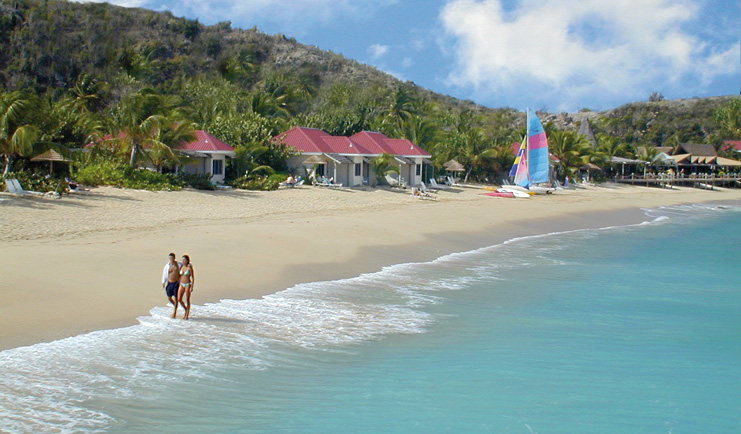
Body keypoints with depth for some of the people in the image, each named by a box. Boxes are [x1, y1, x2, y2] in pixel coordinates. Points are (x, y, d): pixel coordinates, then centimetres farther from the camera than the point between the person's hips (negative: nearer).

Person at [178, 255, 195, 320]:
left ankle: (187, 315, 8)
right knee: (179, 299, -1)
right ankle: (186, 310, 23)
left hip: (188, 285, -5)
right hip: (182, 285, 5)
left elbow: (193, 278, -9)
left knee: (187, 300, -1)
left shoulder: (190, 268, -10)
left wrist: (192, 287, -15)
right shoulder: (181, 267, 7)